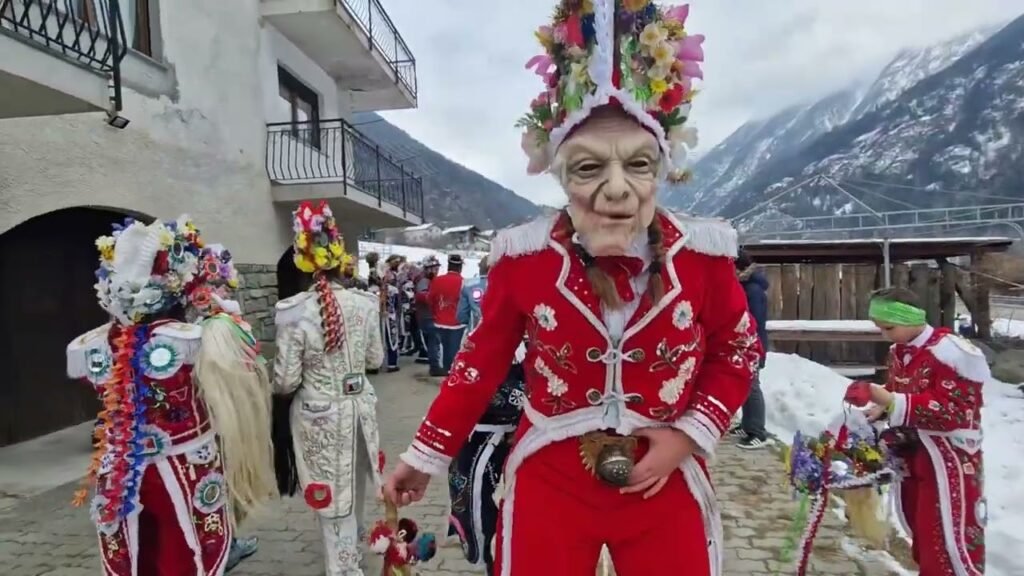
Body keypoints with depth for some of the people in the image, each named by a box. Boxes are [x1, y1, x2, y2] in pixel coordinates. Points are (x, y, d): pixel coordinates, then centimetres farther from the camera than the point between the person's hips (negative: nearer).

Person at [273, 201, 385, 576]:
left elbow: (286, 381, -14)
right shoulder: (365, 303, -6)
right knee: (353, 487, 27)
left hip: (319, 415, -5)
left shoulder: (294, 311, -17)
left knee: (334, 501, 8)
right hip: (359, 406, 5)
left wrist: (277, 385, 9)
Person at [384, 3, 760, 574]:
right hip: (549, 481, 0)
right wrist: (428, 453, 4)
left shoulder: (702, 254, -12)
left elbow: (737, 352, 4)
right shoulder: (524, 255, -14)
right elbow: (484, 358, -2)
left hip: (666, 484, 1)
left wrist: (691, 434, -8)